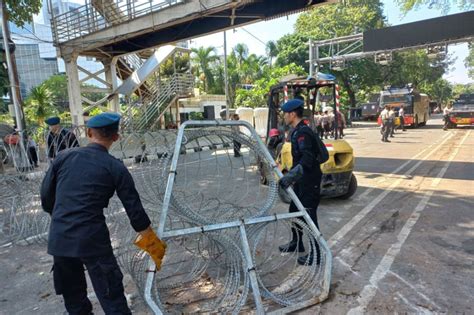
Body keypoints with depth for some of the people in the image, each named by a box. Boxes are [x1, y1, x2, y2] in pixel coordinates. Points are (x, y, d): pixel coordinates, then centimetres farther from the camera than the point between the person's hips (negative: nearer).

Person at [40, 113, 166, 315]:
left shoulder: (63, 156, 4)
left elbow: (46, 196, 10)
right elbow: (135, 210, -4)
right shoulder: (115, 168, -5)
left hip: (58, 238, 5)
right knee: (112, 299, 4)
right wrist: (153, 243, 7)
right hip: (92, 239, -4)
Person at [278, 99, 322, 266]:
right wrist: (291, 175, 24)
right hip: (302, 180, 10)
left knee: (308, 215, -2)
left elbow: (307, 159, -32)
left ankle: (316, 254, 13)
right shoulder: (297, 131, 10)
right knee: (294, 210, 19)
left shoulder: (303, 132, -21)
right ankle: (296, 243, 36)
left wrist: (290, 176, -37)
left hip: (310, 181, -10)